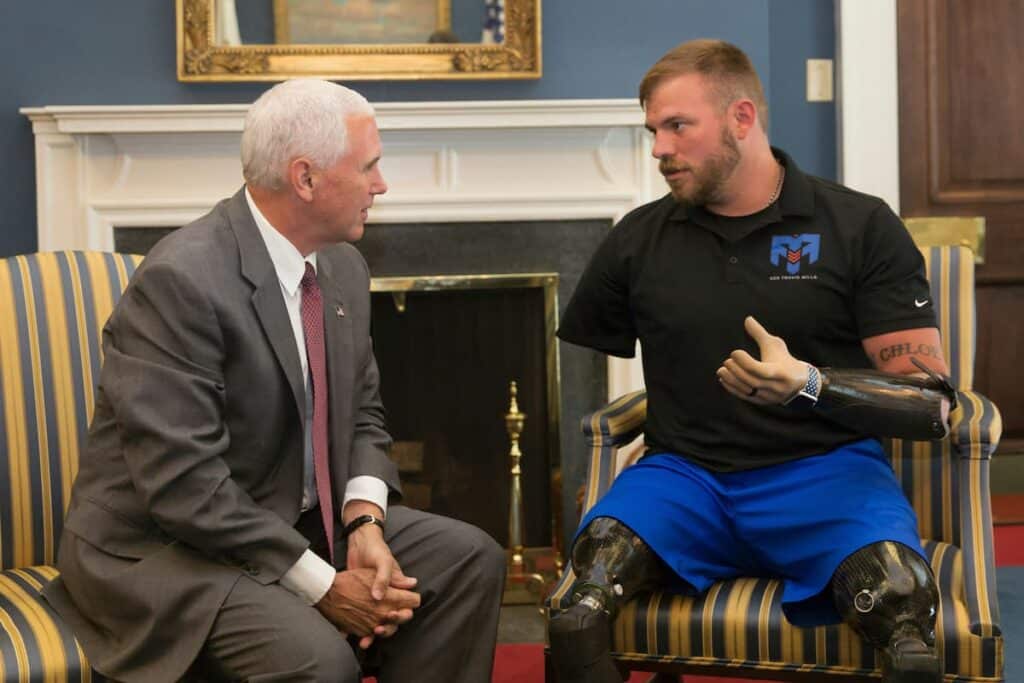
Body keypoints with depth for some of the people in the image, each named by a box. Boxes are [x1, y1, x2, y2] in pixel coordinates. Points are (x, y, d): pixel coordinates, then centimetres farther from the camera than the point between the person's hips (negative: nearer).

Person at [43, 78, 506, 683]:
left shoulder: (342, 266, 4)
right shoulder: (182, 280, -23)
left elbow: (362, 416, 12)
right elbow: (183, 484, -26)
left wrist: (365, 523, -9)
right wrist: (323, 585, -23)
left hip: (297, 522, 8)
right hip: (164, 546, -8)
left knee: (471, 560, -3)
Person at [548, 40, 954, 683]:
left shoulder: (862, 227, 2)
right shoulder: (637, 239, 11)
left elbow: (933, 405, -3)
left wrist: (808, 383, -19)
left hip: (825, 470, -2)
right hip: (686, 474, 2)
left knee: (898, 598, -34)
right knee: (581, 610, -29)